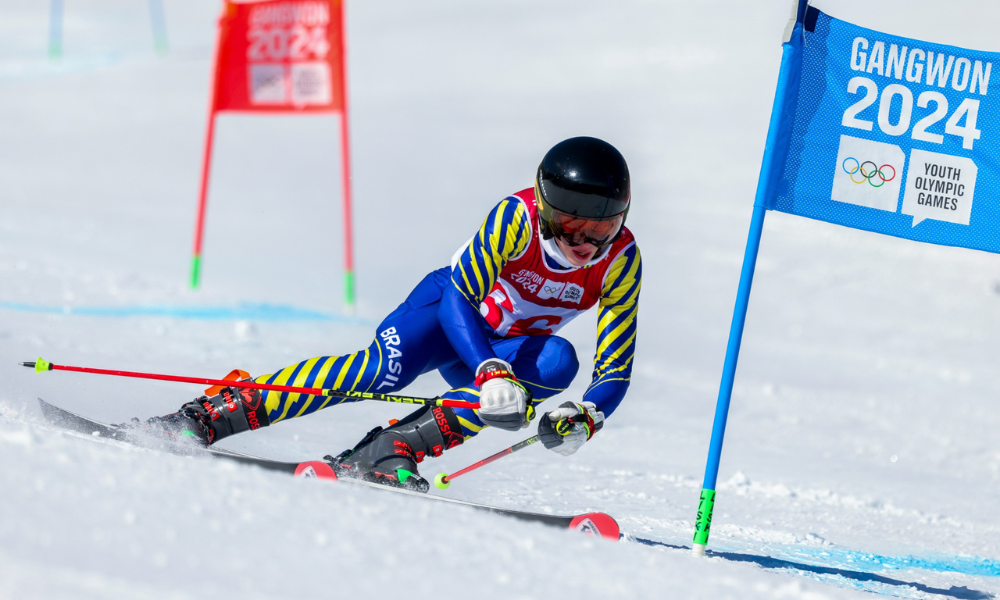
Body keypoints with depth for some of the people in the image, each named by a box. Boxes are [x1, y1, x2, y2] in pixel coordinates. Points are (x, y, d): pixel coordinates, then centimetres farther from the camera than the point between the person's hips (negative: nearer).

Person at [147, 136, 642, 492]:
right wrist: (489, 373, -50)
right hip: (451, 305, -3)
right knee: (387, 367, -34)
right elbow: (459, 297, -33)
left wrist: (584, 419, -40)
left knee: (556, 361, -31)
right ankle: (211, 416, -32)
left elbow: (615, 370, -18)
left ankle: (391, 451, -32)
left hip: (506, 347, 4)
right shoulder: (519, 217, -28)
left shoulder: (621, 262, -20)